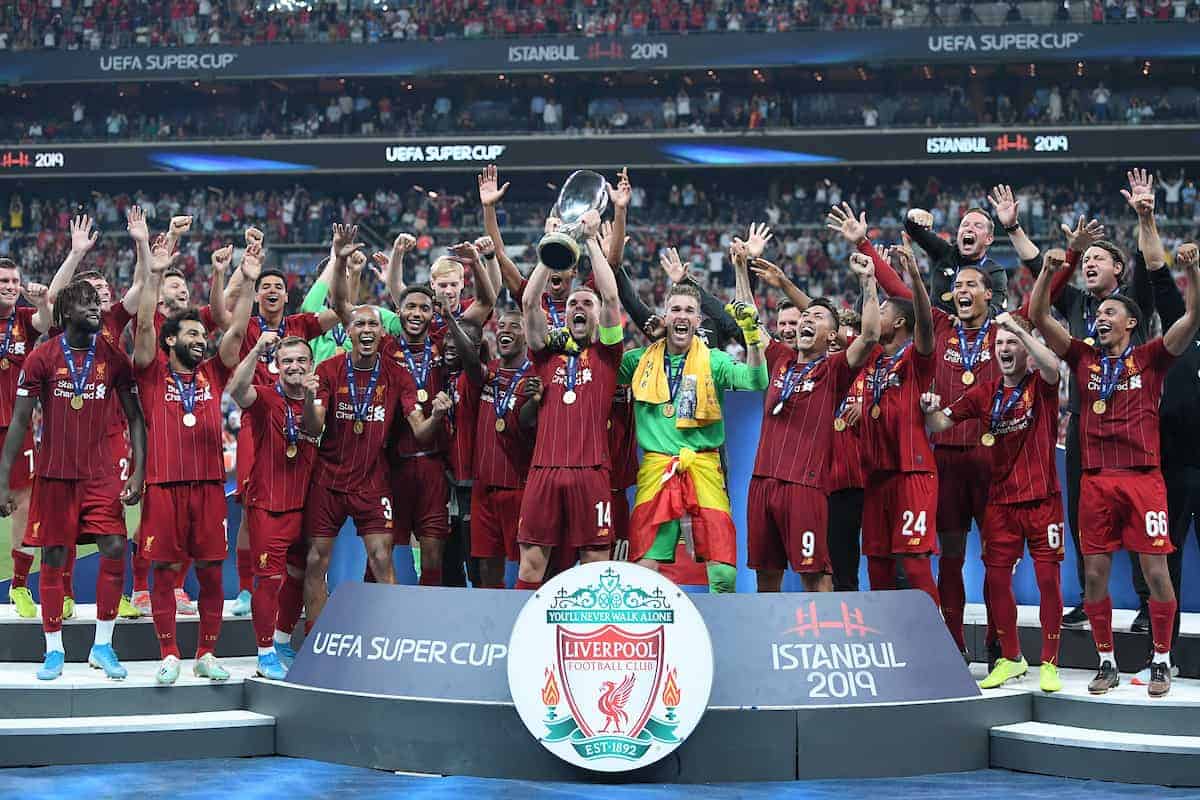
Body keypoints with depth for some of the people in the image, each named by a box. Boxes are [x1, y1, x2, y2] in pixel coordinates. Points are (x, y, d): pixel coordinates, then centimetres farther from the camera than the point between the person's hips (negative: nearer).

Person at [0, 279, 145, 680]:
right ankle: (54, 651, 14)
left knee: (115, 549, -11)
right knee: (53, 557, 4)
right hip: (54, 472, -1)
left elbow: (134, 416, 4)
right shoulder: (42, 357, -3)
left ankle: (102, 646, 2)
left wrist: (138, 471, -7)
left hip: (100, 473, 1)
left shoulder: (113, 356, 1)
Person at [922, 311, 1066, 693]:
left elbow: (1052, 366, -26)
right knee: (996, 578, 4)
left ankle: (1049, 663, 7)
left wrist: (1017, 326, -27)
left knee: (1048, 577, -3)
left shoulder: (1040, 385, -2)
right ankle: (1010, 658, 20)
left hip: (1042, 498, -4)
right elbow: (942, 422, 7)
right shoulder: (985, 393, 9)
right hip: (1001, 500, 4)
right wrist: (930, 410, -15)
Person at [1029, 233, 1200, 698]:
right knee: (1094, 572, 3)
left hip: (1142, 477, -3)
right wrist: (1048, 270, -5)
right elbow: (1039, 317, 6)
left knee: (1156, 570, -2)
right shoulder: (1084, 357, 12)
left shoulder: (1150, 358, 5)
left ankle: (1161, 662, 10)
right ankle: (1106, 663, 15)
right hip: (1096, 479, 3)